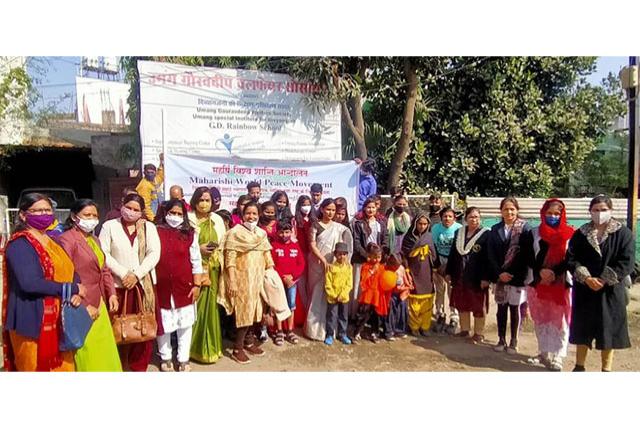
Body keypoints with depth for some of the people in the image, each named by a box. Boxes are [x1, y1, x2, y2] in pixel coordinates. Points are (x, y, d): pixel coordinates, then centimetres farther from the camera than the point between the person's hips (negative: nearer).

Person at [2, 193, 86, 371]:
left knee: (62, 367, 12)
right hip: (33, 322, -7)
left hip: (59, 321, 7)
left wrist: (76, 292, -8)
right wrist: (72, 289, -15)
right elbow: (29, 283, -23)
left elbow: (70, 271, 14)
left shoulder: (53, 241, 14)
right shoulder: (19, 244, -11)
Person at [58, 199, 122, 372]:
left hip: (99, 303, 8)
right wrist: (84, 306, -17)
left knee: (103, 351, 16)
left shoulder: (94, 239, 14)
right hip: (81, 308, -8)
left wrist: (111, 293, 5)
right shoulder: (66, 239, -14)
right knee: (88, 355, 2)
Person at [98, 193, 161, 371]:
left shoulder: (149, 227, 8)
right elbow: (103, 254, -4)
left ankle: (139, 367, 17)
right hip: (118, 284, -1)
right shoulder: (109, 226, 5)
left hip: (144, 284, 1)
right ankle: (120, 365, 18)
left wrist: (136, 274, -12)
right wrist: (124, 273, -13)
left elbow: (154, 254, -1)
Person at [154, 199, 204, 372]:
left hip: (184, 286, 1)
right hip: (161, 286, 0)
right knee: (162, 323, 10)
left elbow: (196, 261, 1)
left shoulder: (190, 234, 0)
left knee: (185, 324, 10)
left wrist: (197, 285, -3)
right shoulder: (155, 232, -1)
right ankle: (166, 357, 29)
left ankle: (183, 359, 23)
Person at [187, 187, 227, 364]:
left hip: (213, 268, 3)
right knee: (196, 305, -3)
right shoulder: (188, 220, -1)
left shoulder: (217, 220, 10)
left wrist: (216, 250, -5)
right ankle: (196, 347, 10)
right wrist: (198, 249, -14)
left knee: (210, 304, 4)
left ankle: (210, 346, 16)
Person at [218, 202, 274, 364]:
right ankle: (237, 349, 8)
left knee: (252, 310, 13)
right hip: (241, 279, -6)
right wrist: (232, 282, -19)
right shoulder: (235, 233, -10)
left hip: (258, 279, 6)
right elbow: (229, 260, -14)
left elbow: (267, 257, 12)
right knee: (243, 311, -3)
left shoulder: (262, 234, 8)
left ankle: (248, 341, 28)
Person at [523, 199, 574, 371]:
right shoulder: (533, 233, 7)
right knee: (541, 320, 9)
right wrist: (541, 271, -15)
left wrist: (554, 273, -17)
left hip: (561, 283, -2)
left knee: (559, 321, -2)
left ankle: (556, 357, 5)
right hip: (537, 282, 2)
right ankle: (544, 353, 20)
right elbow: (528, 257, 2)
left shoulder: (570, 234, 1)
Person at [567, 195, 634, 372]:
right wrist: (586, 278, -16)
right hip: (584, 290, 2)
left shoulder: (623, 234, -2)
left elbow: (626, 262, -9)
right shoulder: (580, 234, 3)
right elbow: (571, 259, -2)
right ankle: (579, 366, 21)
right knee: (582, 328, 8)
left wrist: (604, 280, -15)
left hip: (611, 290, -1)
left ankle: (607, 369, 20)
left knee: (609, 329, 6)